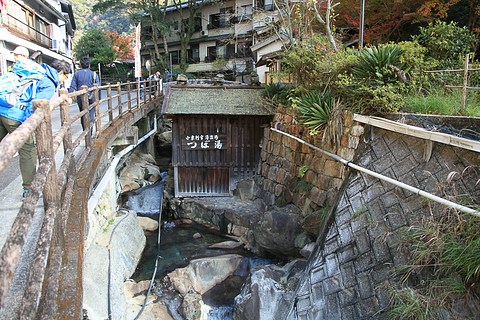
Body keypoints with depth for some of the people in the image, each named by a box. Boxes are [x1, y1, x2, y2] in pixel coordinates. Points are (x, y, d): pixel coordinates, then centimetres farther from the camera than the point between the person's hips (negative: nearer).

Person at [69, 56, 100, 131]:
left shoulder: (76, 74, 5)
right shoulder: (94, 74, 1)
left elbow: (72, 87, -1)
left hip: (80, 98, 2)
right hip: (91, 98, -2)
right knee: (90, 116, -2)